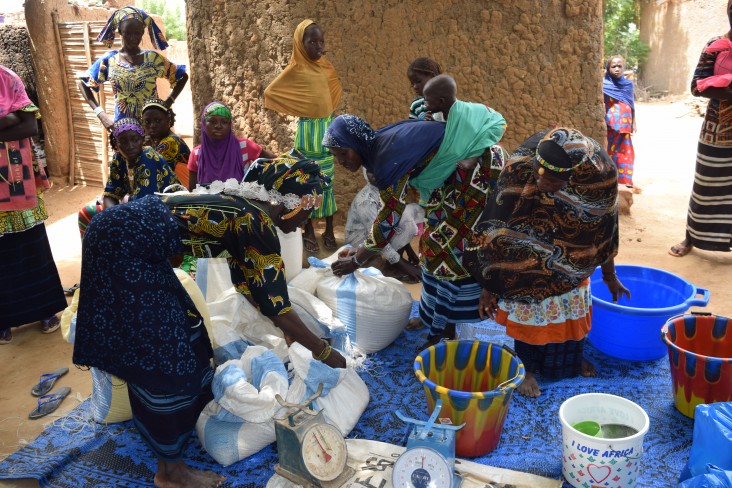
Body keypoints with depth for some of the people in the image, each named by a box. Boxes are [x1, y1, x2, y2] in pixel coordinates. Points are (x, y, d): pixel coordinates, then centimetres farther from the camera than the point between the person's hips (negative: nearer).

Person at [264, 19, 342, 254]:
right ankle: (309, 233, 12)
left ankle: (329, 231, 18)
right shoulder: (295, 70, -10)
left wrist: (329, 110, 8)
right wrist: (299, 110, -6)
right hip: (308, 130, -5)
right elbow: (270, 92, -9)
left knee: (328, 180, 9)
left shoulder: (326, 67, 6)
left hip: (328, 128, 5)